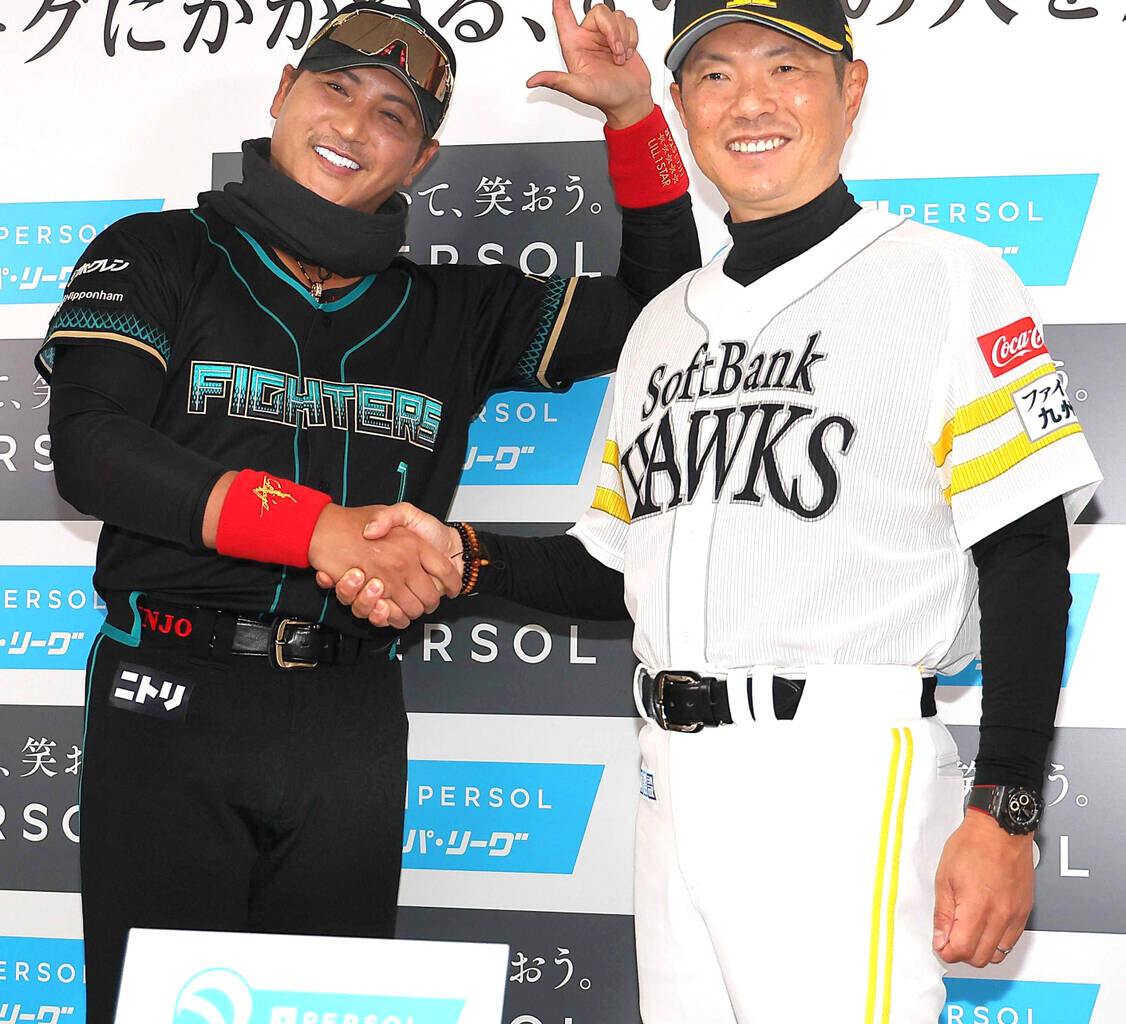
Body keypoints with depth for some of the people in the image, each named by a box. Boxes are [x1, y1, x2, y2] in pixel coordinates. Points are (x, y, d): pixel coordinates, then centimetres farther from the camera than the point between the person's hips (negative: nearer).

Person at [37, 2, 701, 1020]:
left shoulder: (452, 311, 14)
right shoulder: (156, 257, 5)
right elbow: (89, 449, -11)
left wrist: (632, 112, 5)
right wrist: (323, 527, -22)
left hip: (353, 716, 3)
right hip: (172, 695, -3)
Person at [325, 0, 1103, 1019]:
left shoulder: (946, 279, -1)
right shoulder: (664, 321, 19)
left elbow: (1024, 557, -7)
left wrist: (1004, 818, -14)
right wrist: (463, 557, 4)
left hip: (844, 779, -6)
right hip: (676, 783, 6)